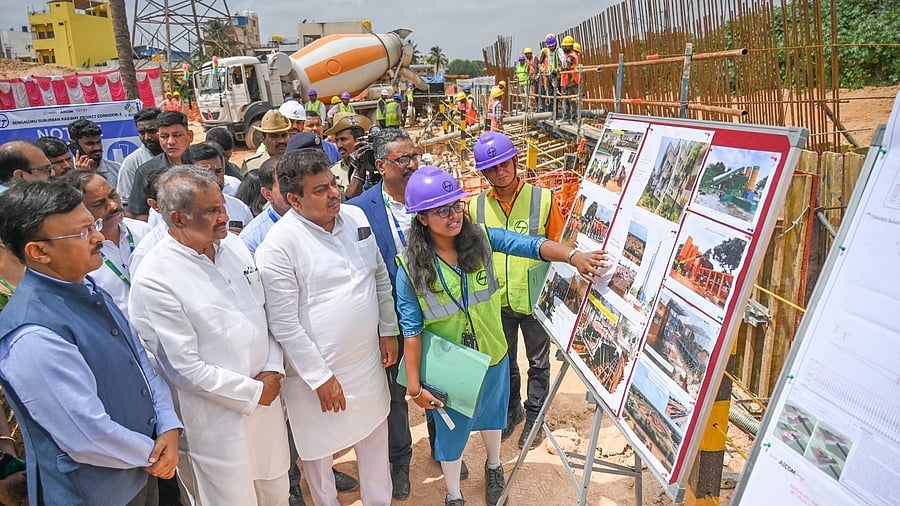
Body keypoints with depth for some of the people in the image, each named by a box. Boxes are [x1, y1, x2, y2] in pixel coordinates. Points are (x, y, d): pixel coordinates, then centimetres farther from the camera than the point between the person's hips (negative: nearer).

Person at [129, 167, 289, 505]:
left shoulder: (233, 244, -1)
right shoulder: (155, 281, -20)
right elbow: (184, 368, -18)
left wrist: (273, 370, -4)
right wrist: (253, 392, -12)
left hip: (267, 395, 6)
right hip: (216, 421, -6)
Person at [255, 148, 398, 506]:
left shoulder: (356, 217, -1)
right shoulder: (279, 244, -19)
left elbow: (381, 277, 10)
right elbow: (283, 323, -18)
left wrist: (388, 331, 11)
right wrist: (320, 377, -15)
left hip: (368, 359, 6)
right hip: (316, 369, -5)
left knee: (375, 436, 22)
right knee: (319, 448, 15)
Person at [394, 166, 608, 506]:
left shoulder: (480, 239, -15)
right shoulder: (411, 267, -20)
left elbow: (530, 245, -27)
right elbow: (411, 329, -17)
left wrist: (573, 256, -45)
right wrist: (414, 386, -16)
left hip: (493, 354, 3)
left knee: (492, 414, 27)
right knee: (452, 429, 17)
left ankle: (494, 469, 59)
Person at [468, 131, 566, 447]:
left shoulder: (542, 198, -9)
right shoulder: (477, 206, -3)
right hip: (497, 301, 2)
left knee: (538, 362, 15)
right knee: (504, 361, 20)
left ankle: (534, 416, 35)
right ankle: (512, 409, 43)